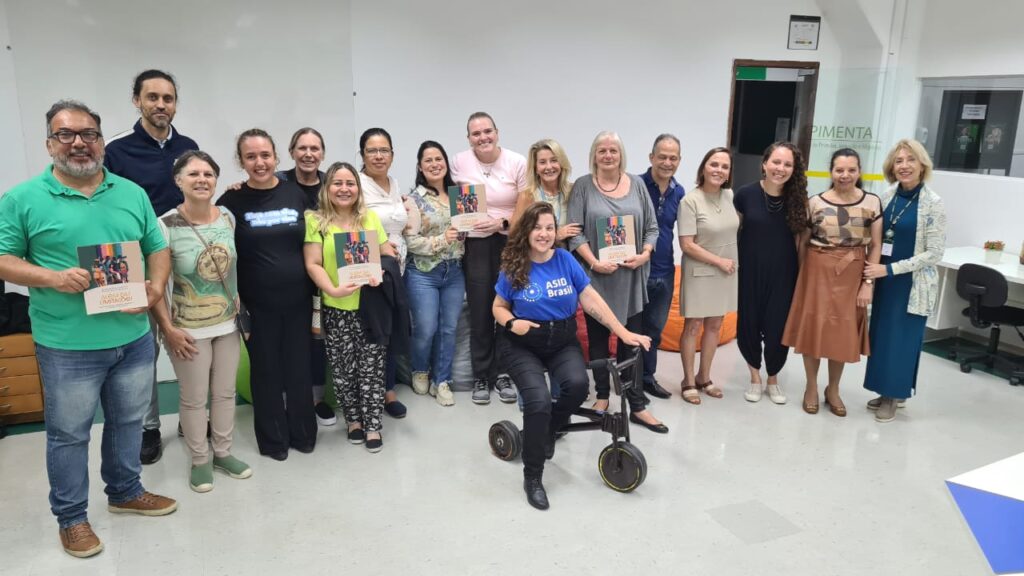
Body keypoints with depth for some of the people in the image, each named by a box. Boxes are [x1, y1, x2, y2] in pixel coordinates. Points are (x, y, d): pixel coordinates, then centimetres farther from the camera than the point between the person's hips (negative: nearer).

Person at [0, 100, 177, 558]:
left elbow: (158, 249, 8)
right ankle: (71, 517, 29)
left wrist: (156, 287, -11)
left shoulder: (133, 193, 6)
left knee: (128, 422, 19)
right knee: (69, 433, 11)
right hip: (68, 346, -3)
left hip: (134, 338, 4)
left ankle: (125, 492, 40)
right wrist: (53, 278, -21)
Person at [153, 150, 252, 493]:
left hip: (227, 323, 4)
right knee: (194, 397, 8)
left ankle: (223, 452, 33)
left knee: (225, 392, 16)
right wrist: (168, 328, -15)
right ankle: (200, 460, 26)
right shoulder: (166, 226, -15)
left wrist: (240, 308, 10)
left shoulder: (229, 218, -1)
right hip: (188, 328, -4)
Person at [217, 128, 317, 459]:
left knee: (299, 369, 11)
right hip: (257, 304, -2)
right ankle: (273, 439, 25)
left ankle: (303, 433, 28)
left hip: (298, 300, 2)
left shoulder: (296, 194, 3)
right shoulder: (232, 201, -4)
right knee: (266, 371, 9)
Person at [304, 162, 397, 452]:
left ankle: (373, 424, 15)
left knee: (372, 368, 3)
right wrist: (333, 290, -22)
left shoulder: (371, 217, 8)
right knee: (343, 370, 6)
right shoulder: (315, 221, -2)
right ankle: (354, 419, 26)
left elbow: (389, 254, 9)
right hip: (336, 310, -1)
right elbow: (313, 265, -7)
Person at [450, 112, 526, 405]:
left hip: (509, 243, 0)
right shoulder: (459, 162, 0)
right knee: (480, 311, 3)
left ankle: (503, 373, 19)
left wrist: (501, 223, -17)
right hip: (475, 244, 1)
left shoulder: (517, 162, -3)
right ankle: (482, 377, 16)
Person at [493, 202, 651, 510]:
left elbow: (592, 300, -5)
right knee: (539, 400, -24)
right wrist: (511, 323, -19)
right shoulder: (513, 268, -7)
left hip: (563, 342, 2)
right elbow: (499, 307, 3)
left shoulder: (566, 260, -4)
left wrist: (623, 332, -12)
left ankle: (547, 430, 7)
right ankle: (532, 478, -3)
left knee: (578, 384, -27)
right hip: (523, 345, -2)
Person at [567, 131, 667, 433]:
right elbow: (575, 232, -6)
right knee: (598, 339, 11)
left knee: (632, 341, 4)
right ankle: (602, 395, 26)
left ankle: (638, 406, 10)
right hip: (596, 276, -1)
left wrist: (644, 254, -9)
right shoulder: (583, 186, -1)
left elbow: (652, 227, 8)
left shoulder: (637, 184, 7)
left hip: (631, 278, 1)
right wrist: (594, 262, -17)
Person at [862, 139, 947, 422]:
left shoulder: (933, 203, -13)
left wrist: (890, 269, -18)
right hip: (883, 280, 5)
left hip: (911, 284, -5)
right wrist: (874, 268, 0)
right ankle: (887, 391, 27)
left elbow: (934, 252, -14)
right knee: (881, 335, 11)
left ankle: (894, 396, 19)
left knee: (901, 339, 3)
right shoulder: (888, 196, 3)